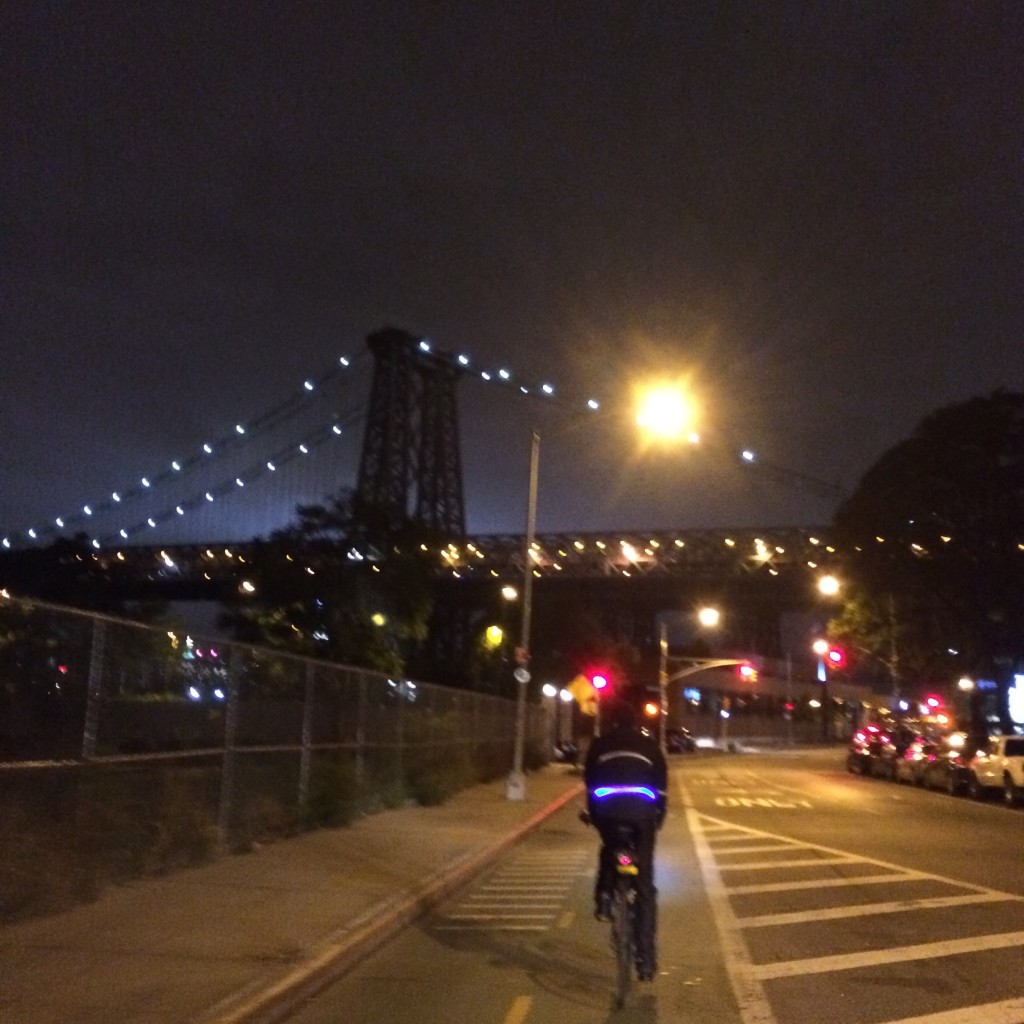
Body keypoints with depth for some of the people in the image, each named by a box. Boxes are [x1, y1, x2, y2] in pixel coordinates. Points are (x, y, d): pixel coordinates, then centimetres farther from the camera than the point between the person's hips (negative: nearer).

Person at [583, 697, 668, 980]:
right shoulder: (648, 745, 21)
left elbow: (589, 781, 19)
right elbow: (661, 784, 15)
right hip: (642, 810, 0)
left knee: (609, 848, 35)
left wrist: (593, 814, 30)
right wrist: (659, 815, 24)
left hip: (608, 808, 0)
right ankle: (646, 956, 2)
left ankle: (604, 897, 15)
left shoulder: (599, 745, 18)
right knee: (645, 882, 5)